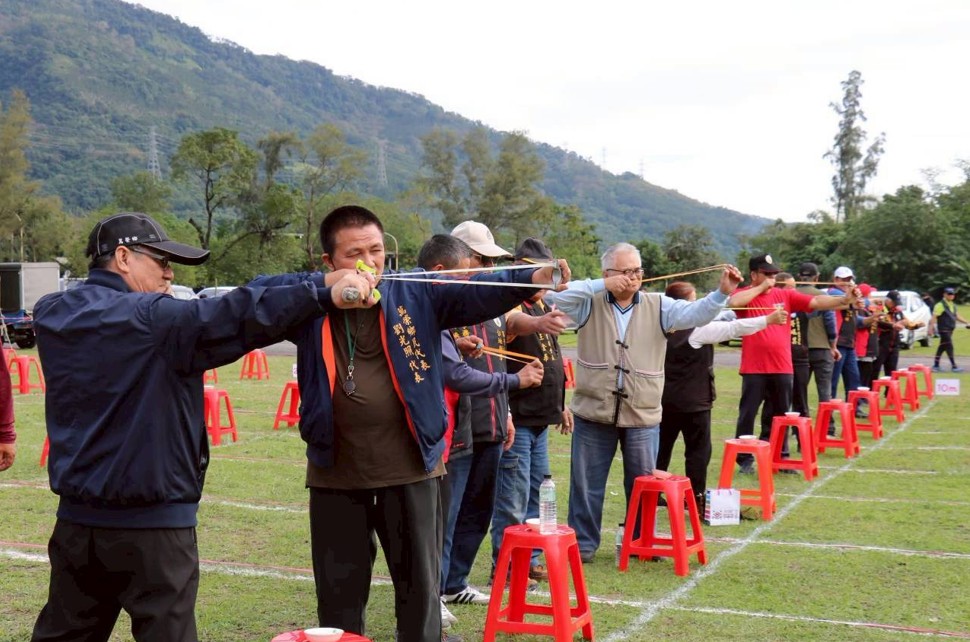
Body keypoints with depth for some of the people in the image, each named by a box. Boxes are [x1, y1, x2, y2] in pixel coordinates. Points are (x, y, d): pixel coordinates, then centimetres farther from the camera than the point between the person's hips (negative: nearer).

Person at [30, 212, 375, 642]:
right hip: (152, 525, -7)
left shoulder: (51, 317, 5)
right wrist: (326, 296, -28)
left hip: (76, 519, 7)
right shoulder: (151, 318, -15)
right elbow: (230, 320, -24)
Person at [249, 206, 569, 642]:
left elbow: (476, 293, -15)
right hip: (337, 476, 1)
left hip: (411, 470, 0)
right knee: (339, 593, 14)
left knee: (420, 587, 12)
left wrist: (532, 279, -33)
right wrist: (325, 286, -23)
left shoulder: (415, 294, -1)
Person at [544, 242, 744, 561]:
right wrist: (602, 286, -19)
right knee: (587, 483, 8)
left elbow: (695, 313, -7)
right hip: (593, 413, -1)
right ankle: (583, 543, 22)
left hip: (643, 415, 1)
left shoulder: (658, 306, 4)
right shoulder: (590, 304, 0)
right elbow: (554, 297, -14)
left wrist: (721, 292, -26)